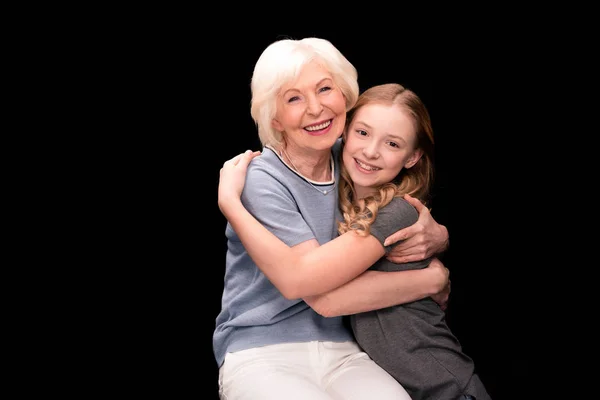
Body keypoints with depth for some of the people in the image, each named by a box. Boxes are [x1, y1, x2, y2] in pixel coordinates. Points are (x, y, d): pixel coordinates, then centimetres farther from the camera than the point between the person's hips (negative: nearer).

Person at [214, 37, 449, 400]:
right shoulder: (262, 182, -9)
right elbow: (314, 285, -17)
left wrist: (435, 237, -9)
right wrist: (428, 281, -11)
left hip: (340, 352, 4)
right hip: (261, 356, -4)